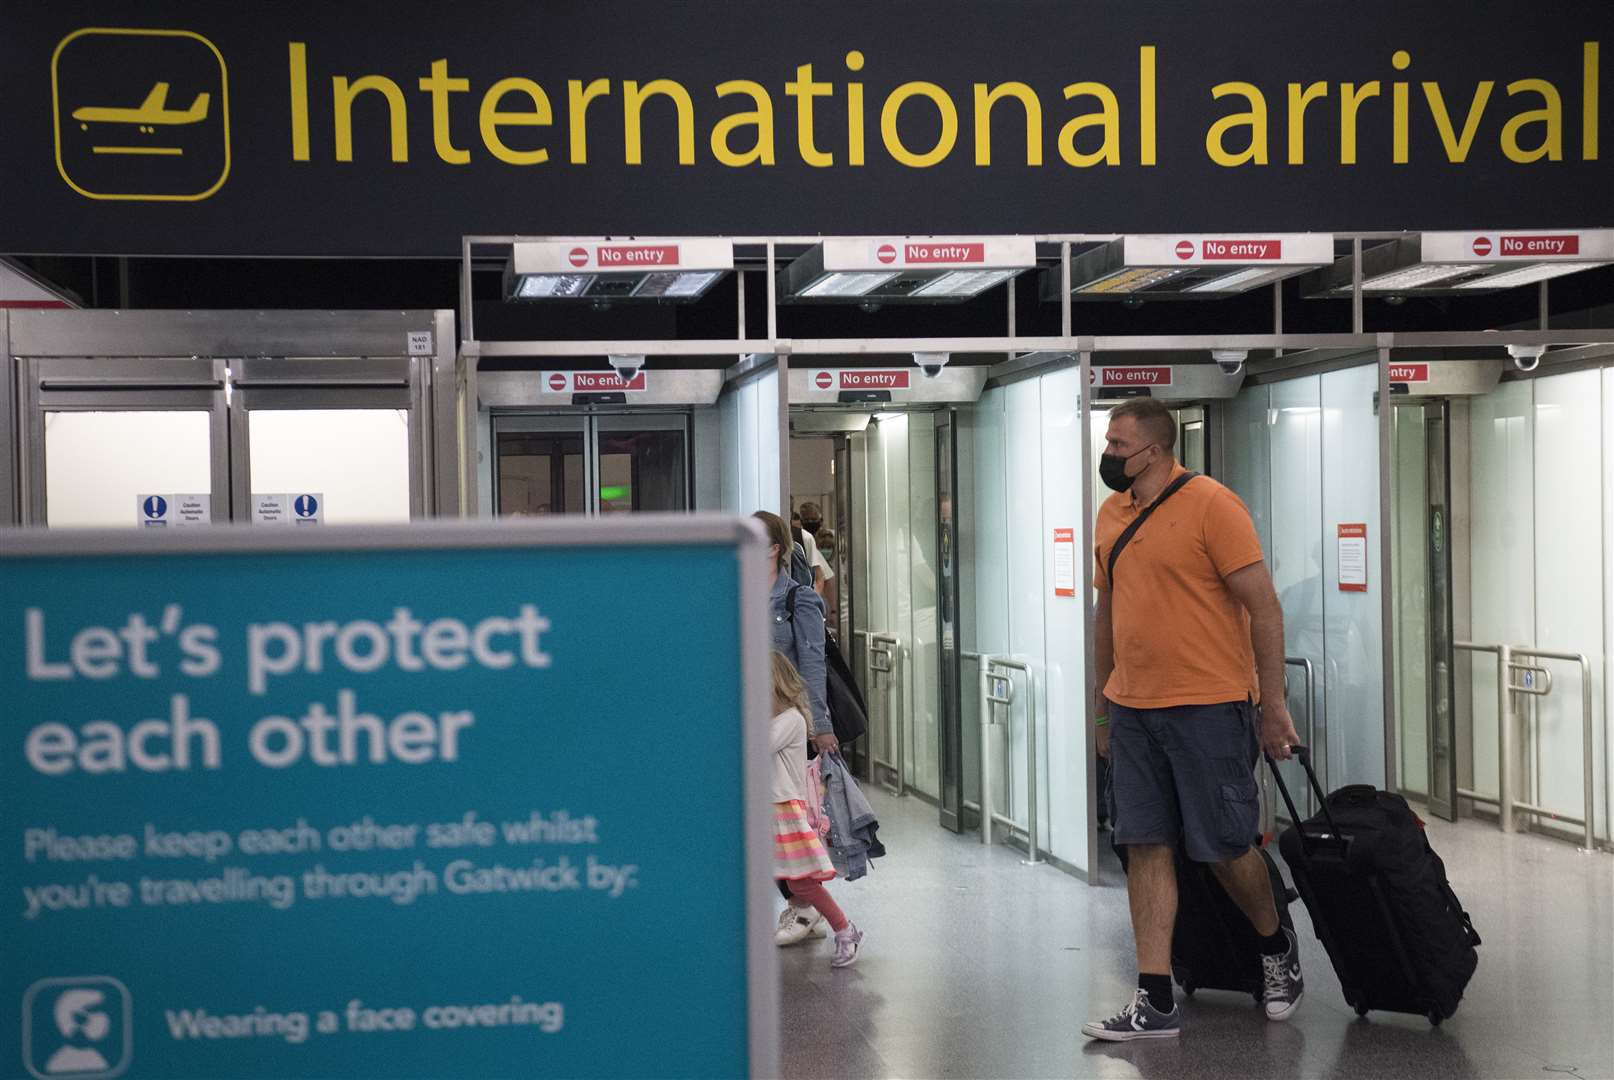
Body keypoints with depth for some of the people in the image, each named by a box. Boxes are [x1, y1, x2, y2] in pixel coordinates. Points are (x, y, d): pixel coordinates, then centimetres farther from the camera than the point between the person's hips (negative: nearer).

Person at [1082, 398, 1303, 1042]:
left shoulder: (1210, 504, -11)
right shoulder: (1111, 514, 11)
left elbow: (1264, 608, -11)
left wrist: (1273, 705, -12)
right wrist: (1103, 705, 20)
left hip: (1208, 707, -6)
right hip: (1132, 710, 6)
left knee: (1225, 846, 3)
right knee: (1145, 847, 2)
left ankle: (1278, 948, 31)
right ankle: (1155, 1003, 5)